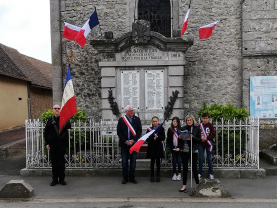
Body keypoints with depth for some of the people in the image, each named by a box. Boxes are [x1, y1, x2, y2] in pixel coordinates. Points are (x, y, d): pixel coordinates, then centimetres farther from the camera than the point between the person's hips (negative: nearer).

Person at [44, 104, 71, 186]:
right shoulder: (50, 120, 7)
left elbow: (69, 126, -17)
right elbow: (46, 132, 10)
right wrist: (47, 143, 5)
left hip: (62, 143, -2)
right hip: (53, 144, 2)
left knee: (61, 161, 5)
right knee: (54, 161, 6)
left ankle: (61, 178, 15)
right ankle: (55, 179, 17)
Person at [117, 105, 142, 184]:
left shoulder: (137, 119, 3)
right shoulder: (121, 120, 0)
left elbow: (139, 131, 0)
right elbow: (119, 132, -2)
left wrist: (133, 140, -10)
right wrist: (125, 141, -10)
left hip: (134, 143, 1)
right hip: (124, 144, -1)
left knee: (133, 161, 7)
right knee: (124, 162, 6)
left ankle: (132, 177, 19)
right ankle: (125, 178, 18)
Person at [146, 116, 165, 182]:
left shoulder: (161, 128, 3)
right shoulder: (149, 129, 5)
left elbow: (163, 137, -5)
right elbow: (147, 139, -3)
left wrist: (157, 137, -21)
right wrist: (153, 138, -18)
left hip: (159, 147, 0)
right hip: (151, 148, 0)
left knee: (158, 161, 6)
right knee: (152, 162, 4)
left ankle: (158, 176, 17)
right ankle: (152, 176, 14)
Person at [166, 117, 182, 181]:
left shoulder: (180, 129, 0)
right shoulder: (170, 129, 2)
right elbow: (169, 140, 0)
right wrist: (172, 147, -7)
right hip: (173, 147, 1)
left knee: (178, 160, 2)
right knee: (174, 160, 7)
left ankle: (179, 174, 12)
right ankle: (174, 174, 15)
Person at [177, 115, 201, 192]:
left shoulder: (197, 128, 3)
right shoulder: (183, 128, 8)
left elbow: (199, 140, -2)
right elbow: (180, 139, 9)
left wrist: (192, 137, -17)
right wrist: (178, 147, -6)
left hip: (193, 150, -2)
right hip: (184, 150, 2)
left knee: (194, 167, 6)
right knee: (185, 168, 6)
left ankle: (197, 184, 23)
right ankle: (184, 186, 14)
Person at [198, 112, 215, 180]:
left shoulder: (210, 125, -4)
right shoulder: (200, 125, 1)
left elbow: (213, 135, -6)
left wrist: (206, 138, -17)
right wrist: (200, 138, -15)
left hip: (208, 144, -1)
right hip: (201, 144, 1)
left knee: (209, 159, 5)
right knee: (201, 159, 3)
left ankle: (211, 173, 16)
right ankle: (200, 173, 14)